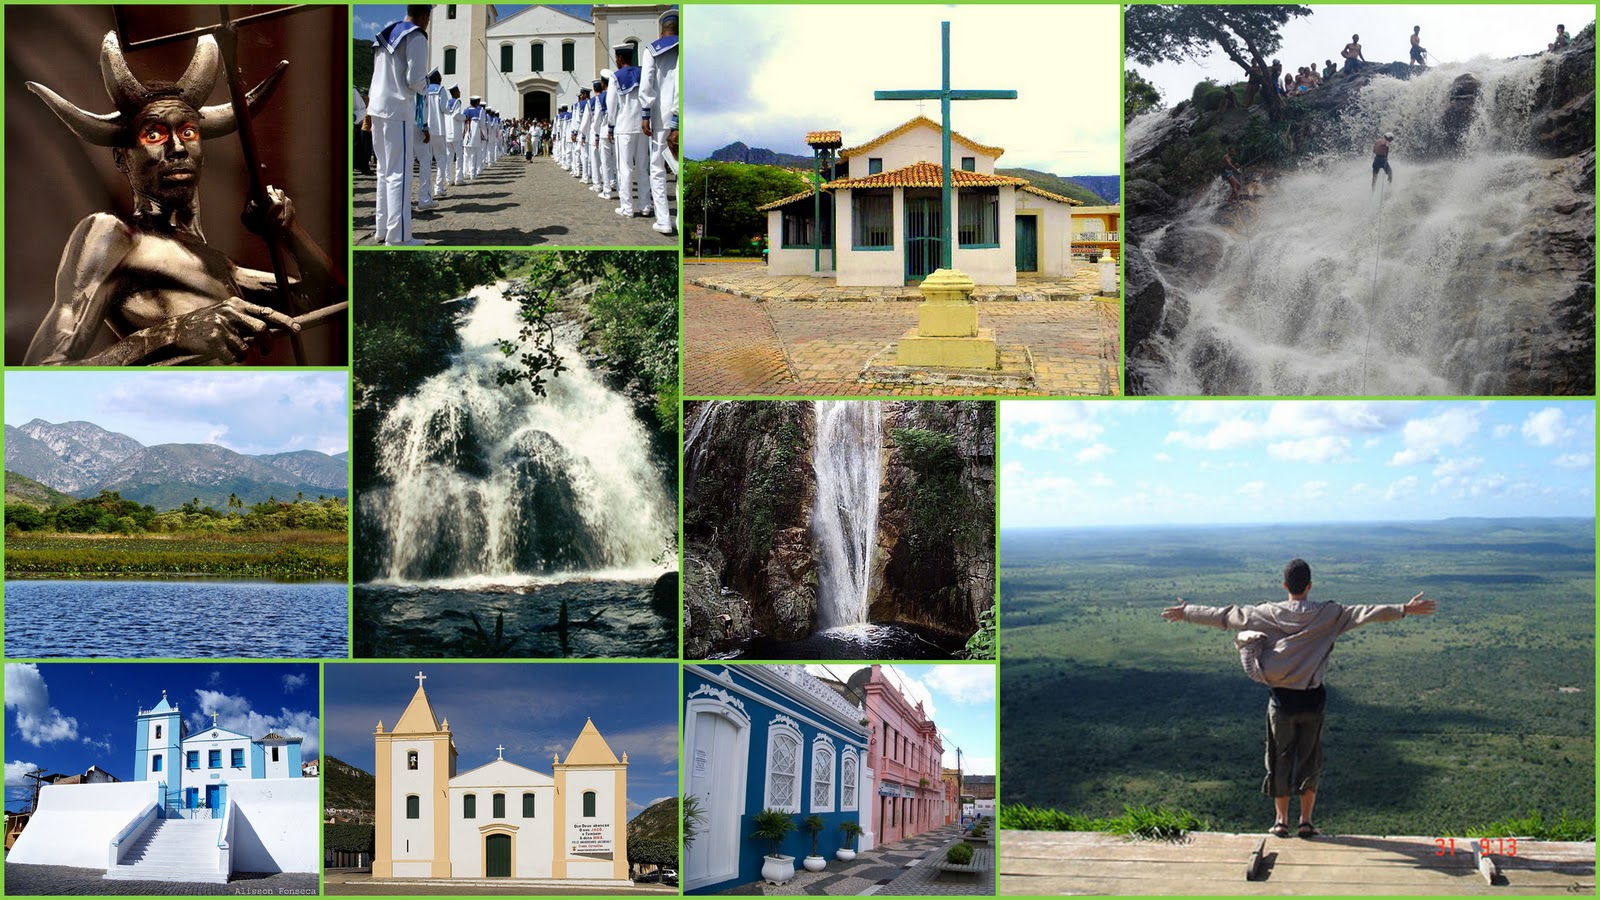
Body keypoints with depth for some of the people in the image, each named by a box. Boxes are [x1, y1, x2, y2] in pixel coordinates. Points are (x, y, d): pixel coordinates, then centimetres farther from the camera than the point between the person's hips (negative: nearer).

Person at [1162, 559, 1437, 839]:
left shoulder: (1268, 614, -5)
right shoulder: (1327, 613, -8)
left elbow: (1225, 616, 0)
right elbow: (1366, 613, -10)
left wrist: (1187, 613, 9)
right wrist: (1405, 610, -5)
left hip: (1281, 699, 0)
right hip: (1313, 699, 0)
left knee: (1280, 757, 12)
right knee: (1310, 758, 12)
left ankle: (1281, 819, 18)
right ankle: (1306, 820, 15)